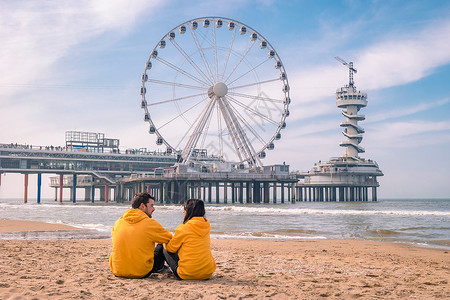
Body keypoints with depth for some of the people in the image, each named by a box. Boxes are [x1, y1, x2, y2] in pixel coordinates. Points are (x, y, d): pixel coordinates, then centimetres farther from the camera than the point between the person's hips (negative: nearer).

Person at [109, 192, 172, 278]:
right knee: (162, 246, 16)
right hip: (141, 273, -5)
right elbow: (169, 238, 0)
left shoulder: (118, 222, 0)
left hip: (117, 271, 5)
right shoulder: (150, 224, -12)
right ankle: (159, 268, 43)